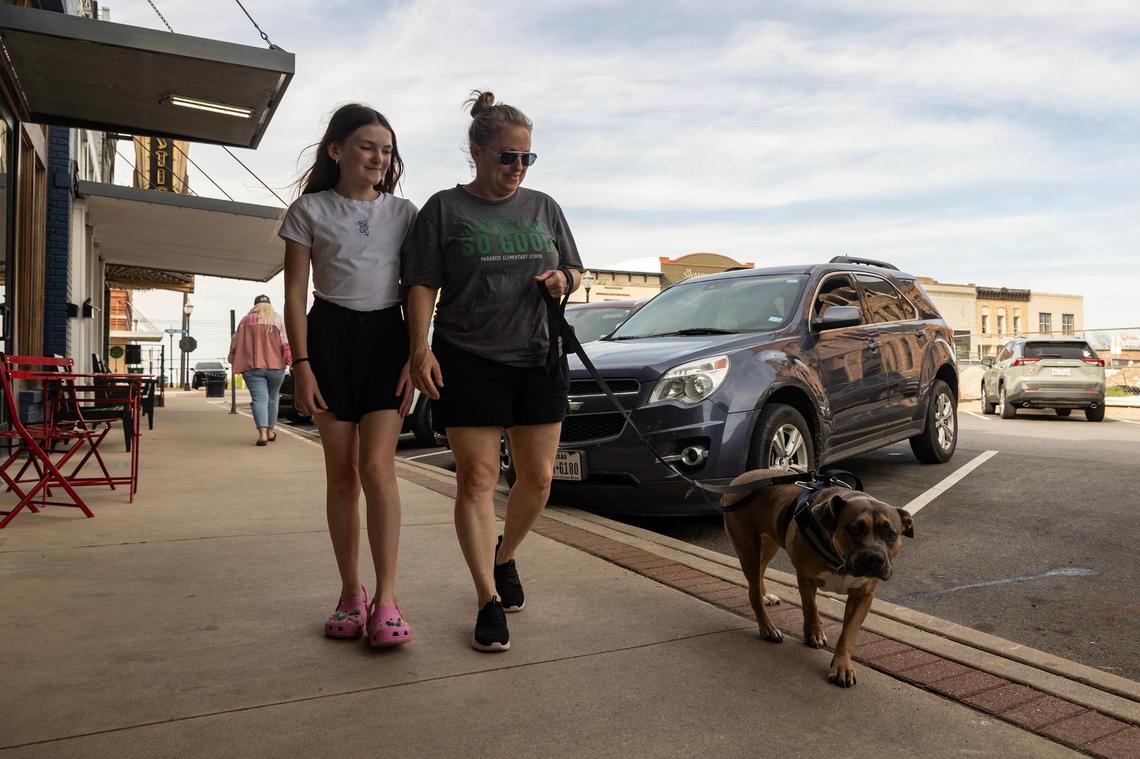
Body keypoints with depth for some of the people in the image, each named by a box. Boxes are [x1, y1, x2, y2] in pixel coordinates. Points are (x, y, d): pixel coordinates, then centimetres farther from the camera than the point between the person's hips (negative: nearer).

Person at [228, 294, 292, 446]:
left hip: (252, 366, 0)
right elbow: (285, 342, -4)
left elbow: (235, 343, 12)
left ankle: (262, 433, -21)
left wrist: (233, 361, 22)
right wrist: (289, 360, -1)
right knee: (272, 398, 15)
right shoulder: (277, 318, 7)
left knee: (259, 399, -6)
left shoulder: (245, 320, 11)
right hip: (275, 365, 0)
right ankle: (270, 431, 24)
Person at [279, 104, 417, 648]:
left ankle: (386, 597, -6)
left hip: (387, 336, 0)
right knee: (341, 473, 3)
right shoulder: (310, 210, 5)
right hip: (330, 335, 0)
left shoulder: (403, 213, 9)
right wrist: (301, 364, -8)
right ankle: (351, 591, 15)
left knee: (377, 466, -12)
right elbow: (295, 294, 2)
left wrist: (414, 357, -3)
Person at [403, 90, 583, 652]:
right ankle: (488, 599, 4)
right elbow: (421, 285, -2)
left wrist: (563, 279, -5)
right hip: (467, 361, -3)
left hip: (538, 358, 4)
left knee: (538, 477, 6)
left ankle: (504, 555, 33)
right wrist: (420, 348, -14)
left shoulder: (543, 207, 12)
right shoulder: (444, 209, 2)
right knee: (476, 479, -4)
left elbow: (575, 269, 19)